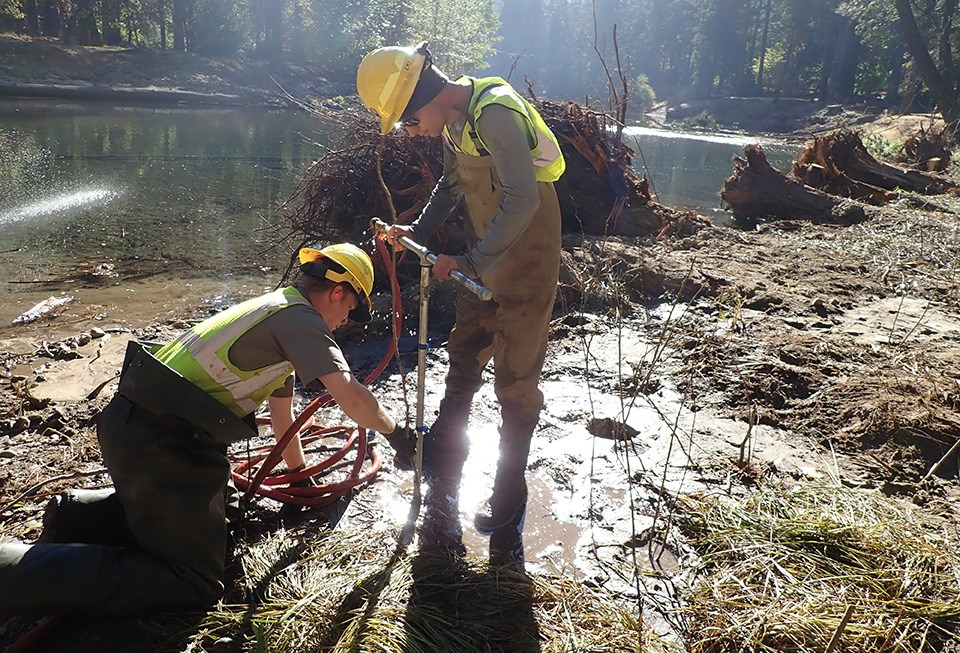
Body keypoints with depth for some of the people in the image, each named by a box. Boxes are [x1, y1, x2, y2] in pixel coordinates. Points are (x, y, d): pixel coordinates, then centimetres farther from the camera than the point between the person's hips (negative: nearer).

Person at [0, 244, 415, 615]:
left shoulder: (276, 308, 20)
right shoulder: (300, 317, -10)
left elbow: (281, 409, 29)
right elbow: (351, 398, -21)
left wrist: (299, 473, 36)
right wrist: (395, 431, -2)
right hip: (163, 445, -10)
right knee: (196, 584, -3)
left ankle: (75, 516, 19)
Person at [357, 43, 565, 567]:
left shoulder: (495, 113, -22)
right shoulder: (453, 120, 7)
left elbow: (522, 199, -30)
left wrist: (469, 263, -26)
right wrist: (418, 231, 8)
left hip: (526, 264, -9)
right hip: (483, 264, 9)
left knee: (516, 386, -1)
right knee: (462, 368, 12)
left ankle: (506, 514, 13)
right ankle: (441, 495, 25)